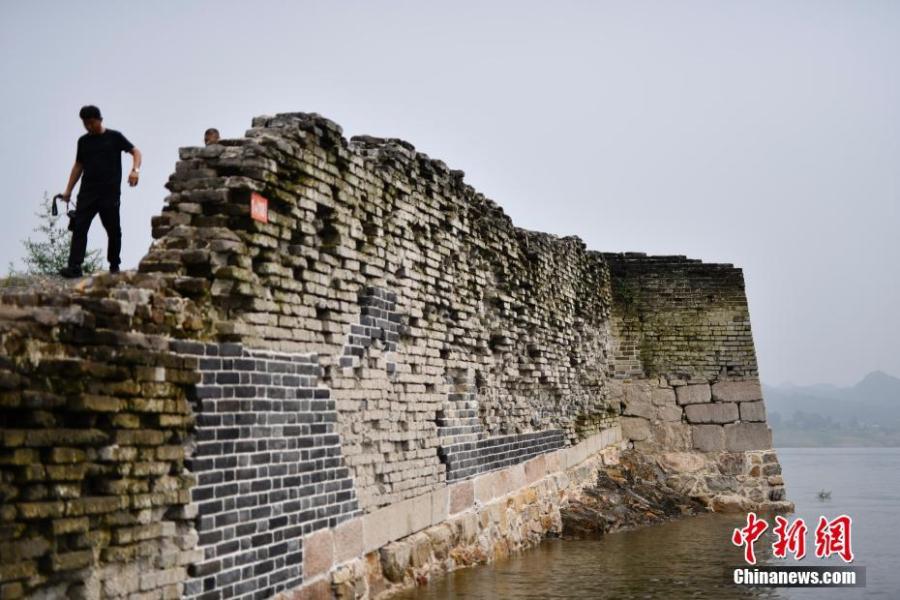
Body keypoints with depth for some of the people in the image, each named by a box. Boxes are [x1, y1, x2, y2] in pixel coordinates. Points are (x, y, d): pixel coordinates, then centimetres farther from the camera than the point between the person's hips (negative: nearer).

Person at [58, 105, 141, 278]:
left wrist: (135, 170, -19)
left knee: (113, 230, 4)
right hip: (87, 192, 3)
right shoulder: (83, 141, 14)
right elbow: (78, 166, 19)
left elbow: (135, 152, 1)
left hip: (110, 192, -3)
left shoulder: (114, 137, 2)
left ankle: (114, 265, 17)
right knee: (79, 227, -8)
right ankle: (74, 266, -12)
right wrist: (68, 190, 14)